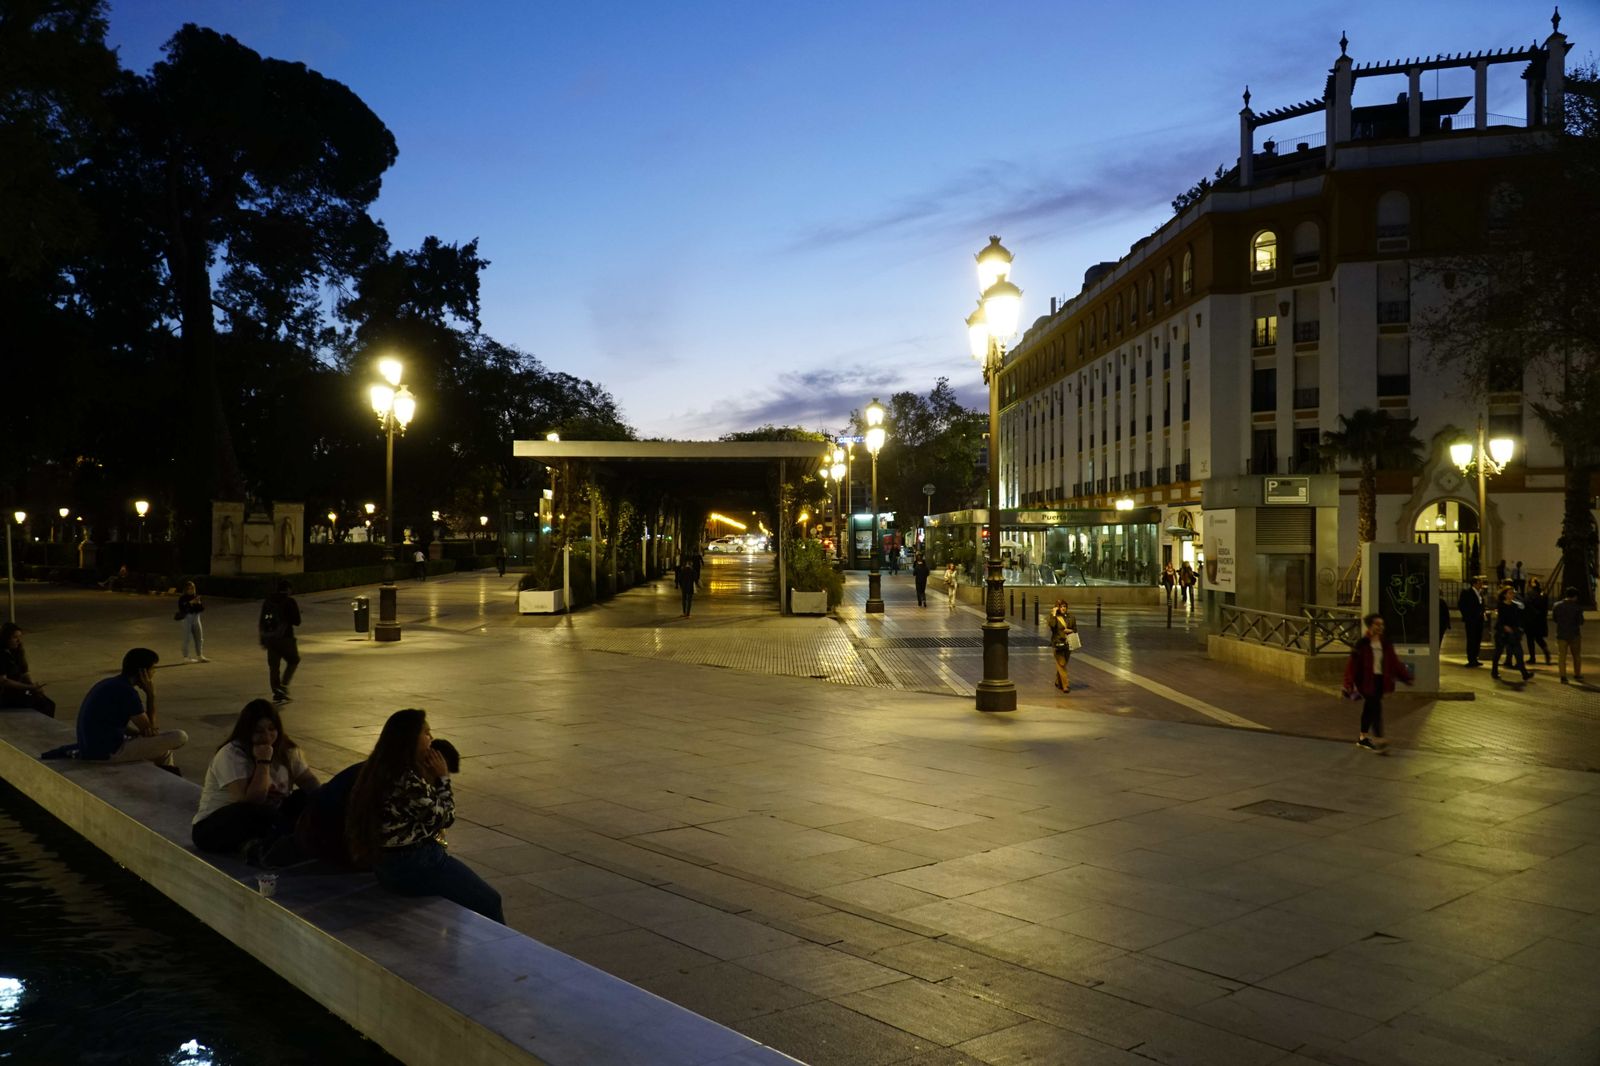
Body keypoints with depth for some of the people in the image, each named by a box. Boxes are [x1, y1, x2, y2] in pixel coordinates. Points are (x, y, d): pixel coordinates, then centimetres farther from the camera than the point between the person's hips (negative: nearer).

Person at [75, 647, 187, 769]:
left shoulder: (111, 684, 10)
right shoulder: (126, 691, -18)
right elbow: (148, 728, -8)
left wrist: (139, 732, 4)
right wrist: (151, 694, -4)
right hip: (110, 752, -10)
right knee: (180, 737, -11)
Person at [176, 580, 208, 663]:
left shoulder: (197, 597, 9)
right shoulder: (182, 598, -5)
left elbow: (202, 609, 6)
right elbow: (182, 609, -18)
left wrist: (199, 603, -12)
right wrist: (190, 603, -23)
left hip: (196, 618, 5)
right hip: (186, 618, -5)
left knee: (199, 638, 5)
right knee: (187, 639, -6)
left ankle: (200, 656, 12)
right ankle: (186, 657, 0)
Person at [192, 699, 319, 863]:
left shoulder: (286, 750, 4)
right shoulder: (231, 754, -16)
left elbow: (310, 783, -3)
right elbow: (251, 802, -25)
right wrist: (263, 762, -26)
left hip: (265, 823, 7)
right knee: (255, 812, -40)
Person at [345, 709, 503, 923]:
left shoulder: (380, 770, 3)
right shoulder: (408, 781, -26)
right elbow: (444, 817, -12)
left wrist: (432, 778, 3)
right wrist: (443, 778, -6)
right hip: (414, 868, -10)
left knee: (471, 889, 23)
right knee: (488, 901, 4)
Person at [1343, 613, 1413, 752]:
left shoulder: (1386, 644, 8)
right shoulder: (1362, 644, -10)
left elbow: (1395, 662, 11)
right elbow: (1352, 664, -11)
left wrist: (1406, 677, 5)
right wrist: (1349, 684, -16)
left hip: (1381, 680, 6)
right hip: (1367, 681, -6)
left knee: (1369, 709, 15)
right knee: (1376, 708, -15)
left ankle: (1363, 738, 26)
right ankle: (1378, 740, -17)